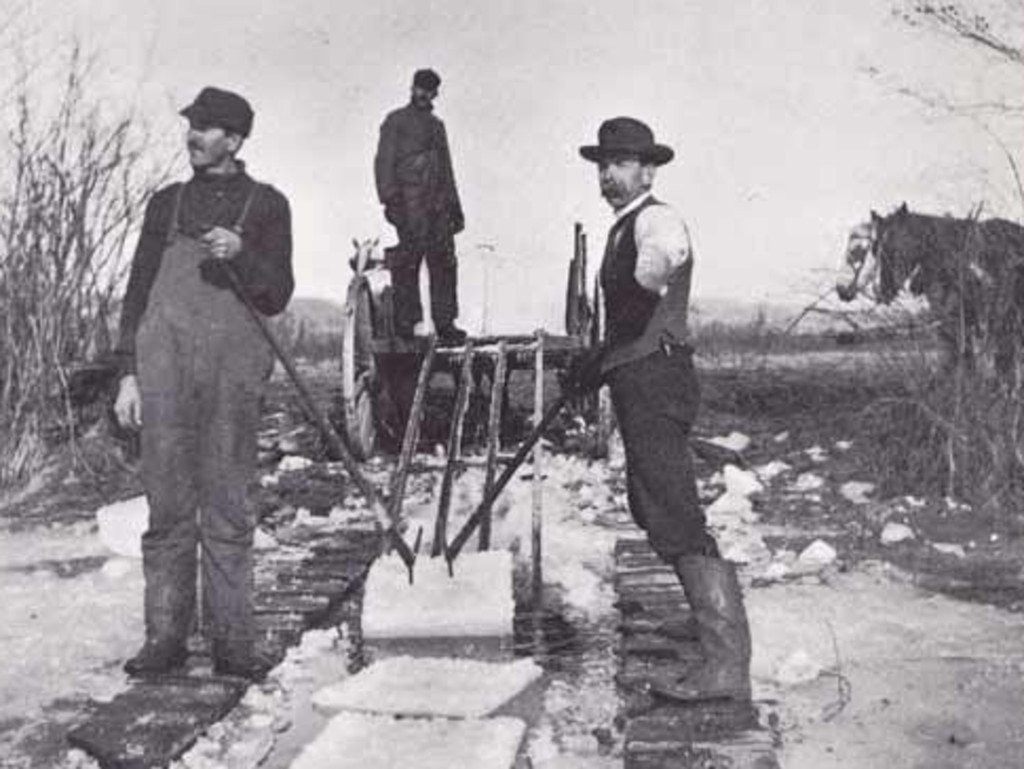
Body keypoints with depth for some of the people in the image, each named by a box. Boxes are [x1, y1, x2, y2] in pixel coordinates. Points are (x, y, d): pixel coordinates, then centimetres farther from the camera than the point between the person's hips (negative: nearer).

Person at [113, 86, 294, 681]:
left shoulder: (267, 204, 11)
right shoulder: (167, 202, 18)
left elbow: (278, 298, 5)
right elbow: (138, 291, 15)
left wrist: (241, 255, -13)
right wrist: (129, 373, 7)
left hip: (235, 368, -2)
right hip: (165, 367, 2)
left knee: (228, 508, -2)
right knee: (168, 507, 1)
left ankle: (233, 641, 2)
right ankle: (166, 637, 8)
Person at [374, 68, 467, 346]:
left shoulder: (437, 125, 24)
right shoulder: (396, 121, 5)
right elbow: (384, 162, -3)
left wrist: (454, 204, 20)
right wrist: (389, 198, -15)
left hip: (438, 203, 6)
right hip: (409, 199, -6)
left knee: (444, 261, 2)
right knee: (408, 262, -9)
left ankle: (445, 324, 6)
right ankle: (405, 323, -5)